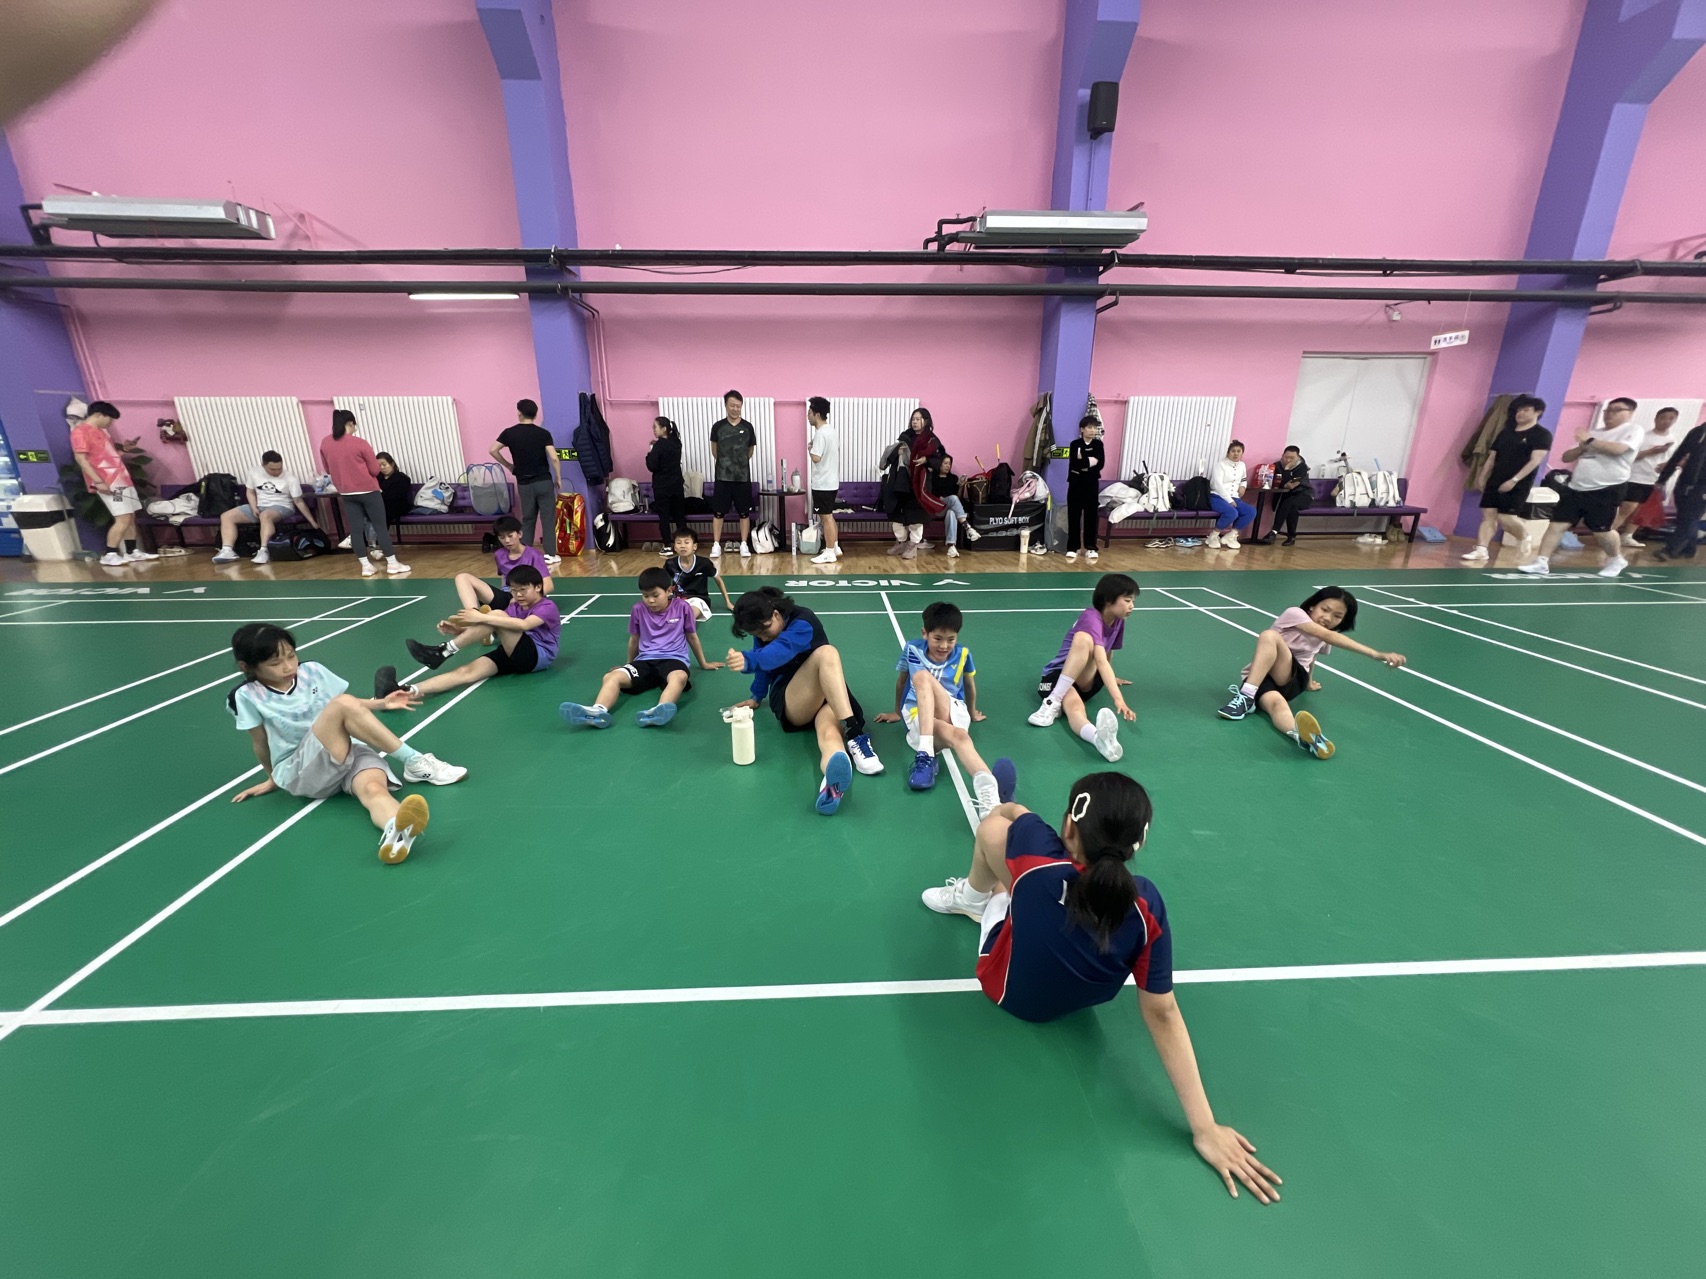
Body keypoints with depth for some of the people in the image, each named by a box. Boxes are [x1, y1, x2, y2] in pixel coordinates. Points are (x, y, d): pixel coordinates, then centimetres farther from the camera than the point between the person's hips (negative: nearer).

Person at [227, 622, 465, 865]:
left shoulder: (312, 671, 7)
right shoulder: (246, 697, -2)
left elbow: (350, 706, 19)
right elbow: (261, 744, 8)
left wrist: (381, 703, 2)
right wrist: (273, 779, 20)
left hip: (350, 750, 3)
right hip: (301, 774, -3)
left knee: (374, 789, -34)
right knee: (343, 704, -28)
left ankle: (396, 830, -68)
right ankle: (415, 762, -26)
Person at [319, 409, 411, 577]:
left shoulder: (325, 444, 1)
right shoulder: (360, 443, -14)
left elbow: (328, 470, 12)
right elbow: (375, 470, -8)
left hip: (346, 493, 5)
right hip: (368, 491, -5)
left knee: (356, 528, 7)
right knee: (380, 526, 2)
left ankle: (365, 566, 9)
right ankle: (392, 563, 5)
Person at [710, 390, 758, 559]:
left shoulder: (747, 427, 1)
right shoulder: (718, 427, 0)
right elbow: (714, 451, 13)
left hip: (743, 477, 0)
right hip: (722, 477, 0)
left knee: (744, 513, 4)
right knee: (718, 512, 1)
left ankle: (744, 545, 13)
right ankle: (716, 545, 8)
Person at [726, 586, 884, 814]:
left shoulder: (803, 621, -15)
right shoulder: (763, 630, 4)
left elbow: (779, 652, -36)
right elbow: (765, 661, 22)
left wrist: (748, 660, -51)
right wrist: (756, 696, 15)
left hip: (830, 697, -1)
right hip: (790, 705, 1)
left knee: (829, 729, -40)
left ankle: (833, 782, -73)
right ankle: (854, 735, -56)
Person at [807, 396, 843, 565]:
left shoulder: (820, 433, -18)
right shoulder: (830, 430, 13)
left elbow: (816, 458, -24)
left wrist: (809, 448, -6)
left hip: (822, 483, -10)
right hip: (831, 481, 10)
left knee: (826, 517, -4)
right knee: (829, 516, 17)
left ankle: (829, 553, 2)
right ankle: (835, 547, 24)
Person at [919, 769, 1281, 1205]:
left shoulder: (1038, 859, -41)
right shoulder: (1146, 908, -32)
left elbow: (1012, 811, -19)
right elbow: (1162, 1015, -25)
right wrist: (1204, 1128, -17)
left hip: (1009, 988, -3)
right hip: (1077, 997, 4)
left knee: (994, 825, 4)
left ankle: (974, 895, 38)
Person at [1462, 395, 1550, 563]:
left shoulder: (1542, 435, -4)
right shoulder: (1505, 433, 14)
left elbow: (1535, 460, -13)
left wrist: (1514, 480, -21)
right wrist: (1483, 478, 10)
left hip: (1518, 485, -6)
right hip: (1495, 482, 6)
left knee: (1504, 518, -11)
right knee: (1488, 515, -3)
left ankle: (1525, 539, 17)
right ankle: (1481, 550, -4)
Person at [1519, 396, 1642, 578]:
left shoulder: (1633, 430, 0)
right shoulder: (1593, 431, 18)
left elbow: (1618, 449, -20)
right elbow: (1566, 457, 16)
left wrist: (1590, 441, -11)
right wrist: (1581, 448, -4)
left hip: (1606, 490, -5)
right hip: (1576, 488, 5)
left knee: (1600, 530, 0)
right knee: (1557, 524, -5)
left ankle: (1616, 559, 25)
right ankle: (1541, 563, -6)